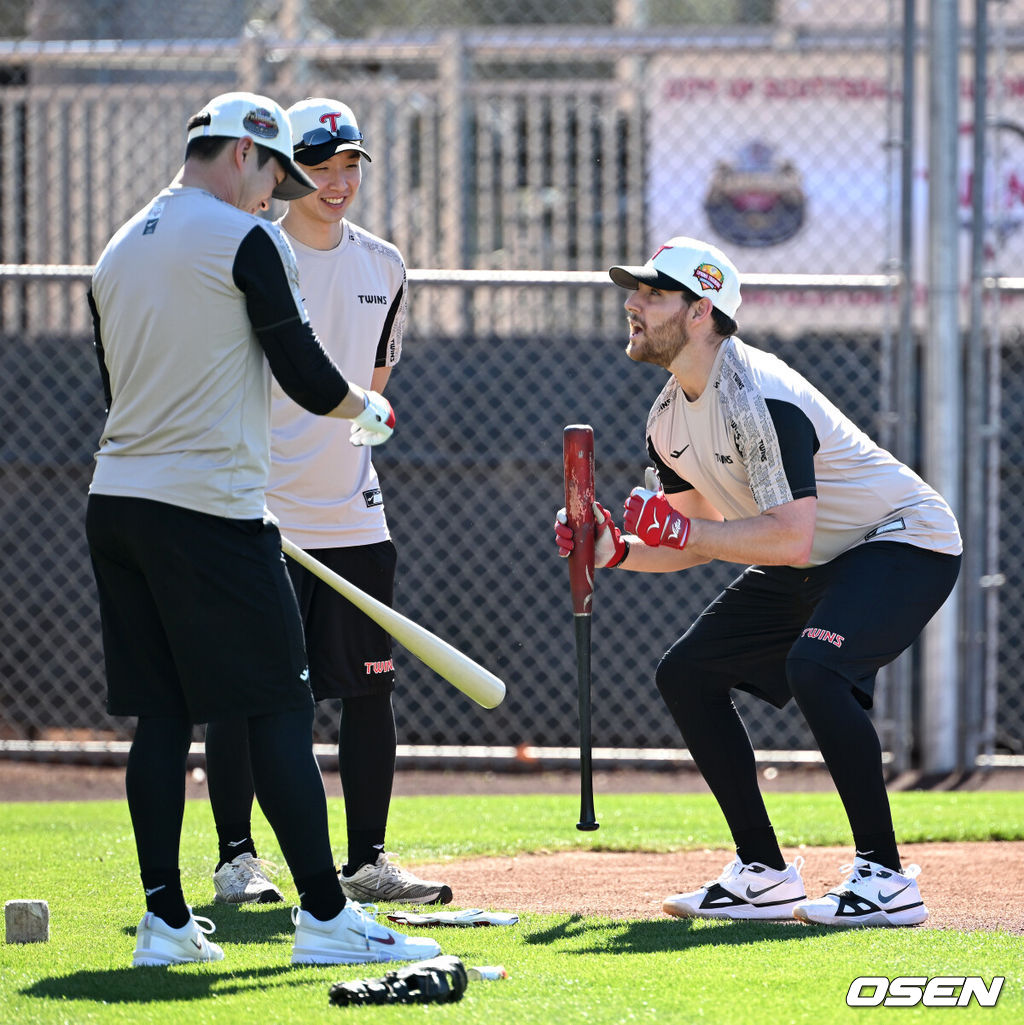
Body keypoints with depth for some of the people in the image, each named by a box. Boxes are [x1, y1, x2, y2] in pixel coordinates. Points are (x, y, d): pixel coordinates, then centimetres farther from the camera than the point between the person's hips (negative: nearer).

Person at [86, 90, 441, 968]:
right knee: (279, 706, -4)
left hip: (116, 501, 7)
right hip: (210, 509, -7)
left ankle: (165, 921, 8)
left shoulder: (119, 250, 15)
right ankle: (324, 915, -6)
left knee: (161, 714, 9)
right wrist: (369, 410, 12)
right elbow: (307, 377, -8)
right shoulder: (245, 241, -8)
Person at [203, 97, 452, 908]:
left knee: (371, 689, 5)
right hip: (261, 516, -5)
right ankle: (237, 858, 3)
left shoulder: (384, 266, 10)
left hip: (354, 515, 5)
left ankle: (368, 861, 11)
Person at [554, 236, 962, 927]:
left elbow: (790, 537, -35)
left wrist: (677, 529, -30)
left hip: (905, 541, -10)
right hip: (814, 566, 10)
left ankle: (886, 879, -27)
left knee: (814, 665, -34)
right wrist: (616, 551, -6)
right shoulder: (670, 416, 3)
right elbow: (703, 542, 11)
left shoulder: (758, 398, -28)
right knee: (688, 673, 5)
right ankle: (764, 876, 9)